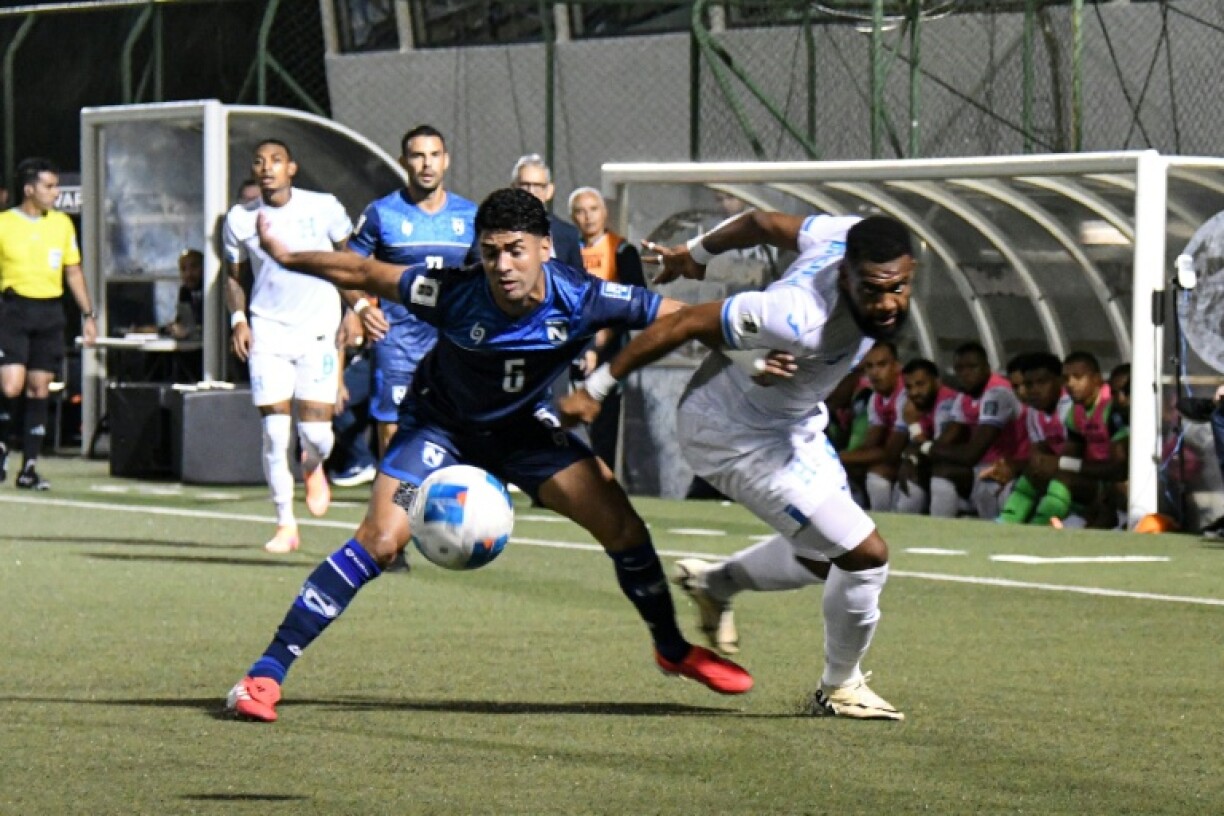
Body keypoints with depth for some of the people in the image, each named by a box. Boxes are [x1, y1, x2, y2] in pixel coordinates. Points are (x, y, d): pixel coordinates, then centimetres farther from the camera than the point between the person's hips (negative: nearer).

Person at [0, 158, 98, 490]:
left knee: (39, 389, 2)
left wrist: (88, 315, 12)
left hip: (50, 312, 4)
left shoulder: (62, 223, 10)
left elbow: (73, 271, 17)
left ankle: (29, 466, 5)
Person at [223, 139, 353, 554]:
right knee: (274, 433, -7)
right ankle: (285, 524, 7)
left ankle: (313, 468, 30)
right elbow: (235, 275, 14)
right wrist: (238, 318, -2)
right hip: (267, 331, 1)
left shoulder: (324, 208, -3)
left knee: (316, 432, -8)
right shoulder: (240, 219, 2)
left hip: (318, 331, -1)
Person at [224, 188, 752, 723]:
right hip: (441, 424, -3)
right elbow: (362, 274, -17)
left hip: (524, 426, 3)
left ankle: (673, 649, 20)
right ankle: (266, 673, -15)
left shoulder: (581, 300, -29)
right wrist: (285, 258, -7)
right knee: (379, 541, -19)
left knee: (621, 524, -7)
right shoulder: (455, 295, -32)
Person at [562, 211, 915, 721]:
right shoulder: (802, 321, -41)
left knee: (823, 557, 23)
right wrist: (596, 388, -22)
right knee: (865, 555, -8)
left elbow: (763, 222, 0)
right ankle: (841, 688, 16)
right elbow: (686, 323, -32)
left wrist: (698, 252, 20)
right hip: (737, 438, -9)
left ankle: (715, 583, 48)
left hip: (795, 423, 9)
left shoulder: (850, 238, -19)